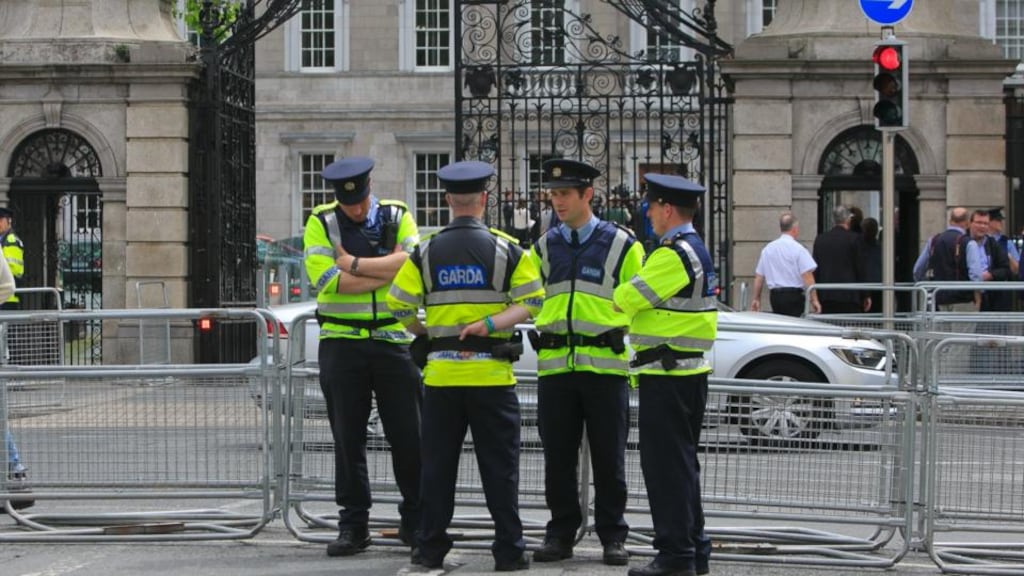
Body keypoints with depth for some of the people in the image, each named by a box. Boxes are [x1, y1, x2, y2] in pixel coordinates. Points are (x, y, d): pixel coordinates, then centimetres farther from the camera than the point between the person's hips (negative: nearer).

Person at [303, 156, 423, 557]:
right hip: (342, 342, 0)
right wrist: (387, 271, -13)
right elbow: (329, 280, -14)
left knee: (408, 435, 2)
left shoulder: (397, 217, 3)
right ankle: (353, 526, 12)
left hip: (394, 340, 0)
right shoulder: (320, 223, -1)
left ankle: (415, 520, 15)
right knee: (348, 438, 4)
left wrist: (355, 264, -15)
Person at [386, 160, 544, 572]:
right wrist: (492, 323, -11)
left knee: (437, 464, 8)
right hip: (491, 372, -1)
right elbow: (532, 302, -7)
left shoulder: (426, 252, 1)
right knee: (499, 465, 4)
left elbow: (400, 307, -1)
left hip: (441, 372, 1)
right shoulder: (506, 250, -2)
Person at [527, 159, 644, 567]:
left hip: (606, 366, -3)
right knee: (558, 458, 7)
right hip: (555, 367, 3)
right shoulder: (544, 248, 11)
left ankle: (613, 537, 11)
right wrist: (541, 340, 3)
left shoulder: (622, 245, 1)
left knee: (608, 459, 2)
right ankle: (561, 533, 17)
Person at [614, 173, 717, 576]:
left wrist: (618, 296, 6)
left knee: (666, 465, -6)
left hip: (667, 376, -10)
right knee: (682, 463, 16)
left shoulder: (674, 254, -16)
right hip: (690, 372, 10)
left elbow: (628, 298, -14)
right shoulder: (697, 251, 16)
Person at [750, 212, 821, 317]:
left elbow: (759, 276, 13)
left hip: (774, 296, 6)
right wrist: (814, 300, -11)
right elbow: (807, 276, -13)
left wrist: (756, 299, 22)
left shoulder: (767, 249, 9)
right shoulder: (798, 248, -8)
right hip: (794, 295, -6)